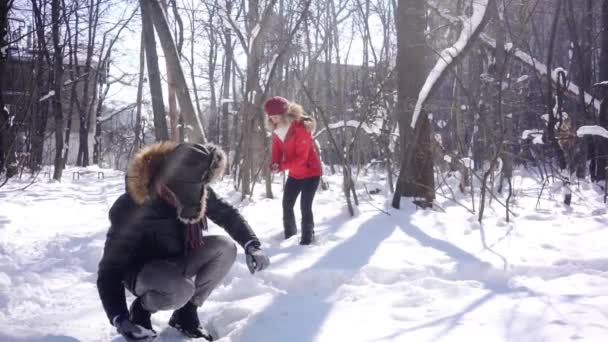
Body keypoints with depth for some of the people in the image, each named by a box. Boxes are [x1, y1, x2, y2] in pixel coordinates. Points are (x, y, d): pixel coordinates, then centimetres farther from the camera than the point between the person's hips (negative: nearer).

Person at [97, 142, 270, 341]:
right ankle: (141, 310, -2)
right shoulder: (132, 209, -32)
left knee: (225, 248, -20)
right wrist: (120, 319, -39)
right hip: (141, 269, -5)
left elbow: (227, 214, -3)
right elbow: (109, 269, -26)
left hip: (177, 260, 6)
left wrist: (252, 245, -20)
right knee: (180, 290, -37)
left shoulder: (193, 191, -18)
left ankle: (186, 313, -2)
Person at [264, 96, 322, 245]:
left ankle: (307, 238, 0)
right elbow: (277, 151, 0)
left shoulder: (301, 128, -26)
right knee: (287, 204, 11)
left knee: (305, 205, -12)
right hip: (294, 174, 8)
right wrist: (274, 164, -22)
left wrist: (281, 166, -33)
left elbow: (301, 157, -28)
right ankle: (289, 233, 28)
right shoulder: (277, 130, -1)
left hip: (310, 172, -8)